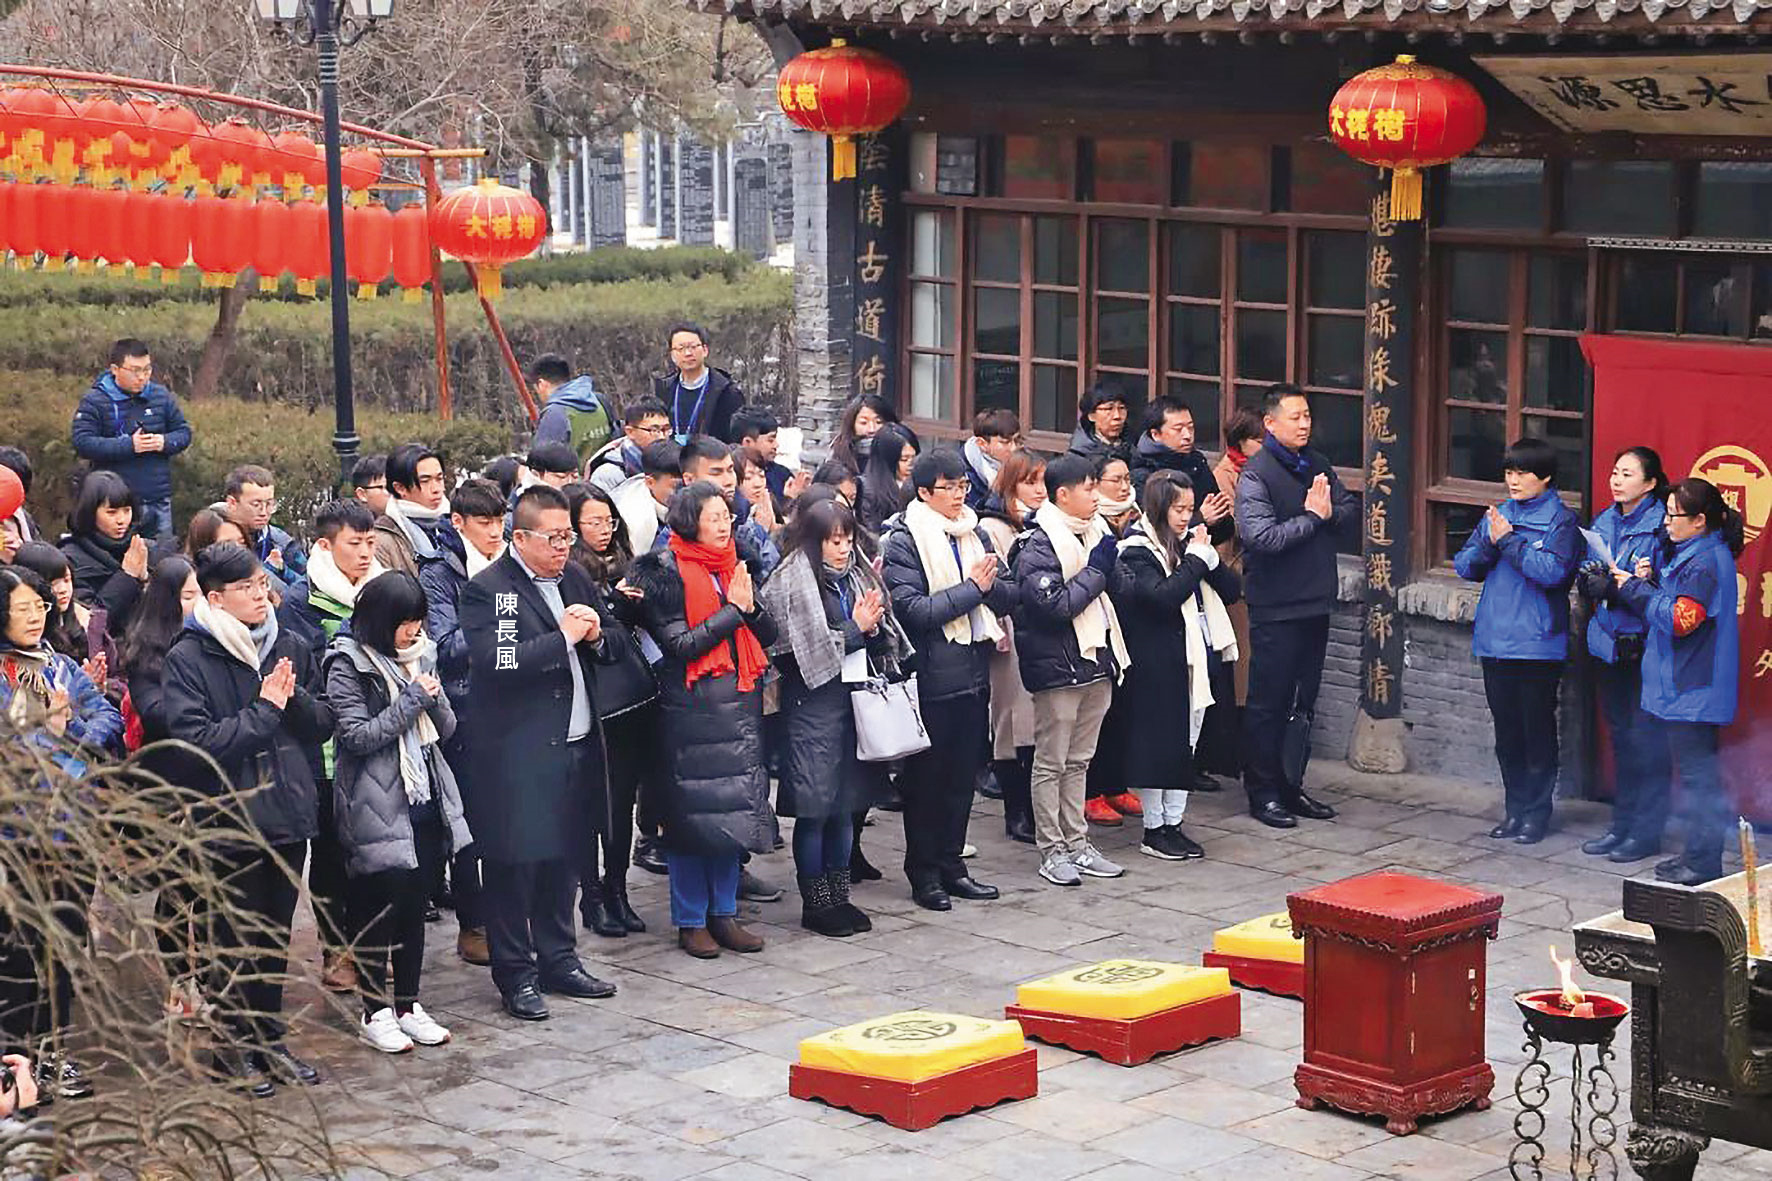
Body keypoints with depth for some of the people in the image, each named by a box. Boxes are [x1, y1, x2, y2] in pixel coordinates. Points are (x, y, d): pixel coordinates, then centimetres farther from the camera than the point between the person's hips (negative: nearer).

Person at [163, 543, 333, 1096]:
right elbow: (198, 740, -19)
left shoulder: (291, 648, 6)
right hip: (231, 817, -5)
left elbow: (323, 723, 8)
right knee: (239, 940, 4)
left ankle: (268, 1038, 26)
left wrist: (292, 698, -12)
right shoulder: (188, 659, -10)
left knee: (276, 935, 14)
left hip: (289, 813, 5)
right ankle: (234, 1044, 18)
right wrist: (265, 708, -16)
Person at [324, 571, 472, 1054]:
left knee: (415, 905, 10)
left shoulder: (418, 656, 12)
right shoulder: (349, 665, -7)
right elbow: (357, 736, -15)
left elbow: (446, 728, 13)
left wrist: (433, 695, -8)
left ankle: (408, 1004, 19)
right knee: (378, 909, -1)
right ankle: (375, 1011, 9)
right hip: (377, 809, -6)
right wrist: (412, 699, -16)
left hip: (426, 801, 6)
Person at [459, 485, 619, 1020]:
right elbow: (498, 663, -23)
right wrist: (563, 637, -21)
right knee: (514, 862, 0)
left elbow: (602, 654, 24)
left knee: (563, 855, 14)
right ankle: (516, 975, 9)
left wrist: (595, 638, 0)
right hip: (517, 751, -7)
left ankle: (558, 960, 27)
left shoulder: (575, 579, 13)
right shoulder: (487, 590, -10)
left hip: (576, 744, 7)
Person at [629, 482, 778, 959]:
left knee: (736, 807, 7)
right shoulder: (665, 573, -6)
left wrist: (752, 606, -9)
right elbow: (680, 644, -14)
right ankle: (690, 921, 8)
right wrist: (733, 610, -12)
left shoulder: (733, 568, 13)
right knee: (693, 810, -2)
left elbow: (767, 636, 11)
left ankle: (724, 914, 17)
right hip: (691, 706, -6)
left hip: (740, 704, 6)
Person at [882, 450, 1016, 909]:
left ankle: (950, 864, 23)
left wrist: (990, 585, -13)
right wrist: (971, 589, -16)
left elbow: (1010, 595, 9)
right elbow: (912, 609, -19)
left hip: (974, 673, 6)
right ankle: (924, 873, 11)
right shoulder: (903, 541, -8)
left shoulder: (975, 534, 11)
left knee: (963, 775, 12)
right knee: (926, 778, 3)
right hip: (932, 677, -6)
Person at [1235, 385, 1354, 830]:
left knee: (1303, 703, 14)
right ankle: (1262, 792, 10)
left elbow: (1352, 515, 11)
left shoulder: (1318, 465, 10)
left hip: (1315, 604, 7)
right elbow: (1262, 537, -23)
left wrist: (1330, 512, -11)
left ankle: (1291, 786, 24)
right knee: (1268, 704, 1)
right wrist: (1313, 517, -14)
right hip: (1276, 607, -7)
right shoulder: (1256, 474, -12)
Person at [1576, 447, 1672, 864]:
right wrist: (1605, 582, -13)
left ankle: (1645, 832, 5)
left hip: (1645, 644, -7)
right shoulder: (1604, 523, 11)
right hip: (1608, 642, 7)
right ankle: (1621, 825, 24)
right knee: (1620, 736, 15)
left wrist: (1623, 584, -25)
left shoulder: (1662, 527, -11)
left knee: (1645, 738, -3)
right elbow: (1586, 580, 8)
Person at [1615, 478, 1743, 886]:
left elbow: (1679, 619, -22)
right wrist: (1651, 581, 1)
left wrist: (1636, 589, -14)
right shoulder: (1696, 555, 13)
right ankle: (1698, 855, 23)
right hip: (1686, 686, 11)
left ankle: (1703, 864, -2)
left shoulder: (1706, 562, -19)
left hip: (1694, 692, -11)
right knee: (1696, 772, 16)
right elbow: (1676, 605, 17)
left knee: (1698, 775, -6)